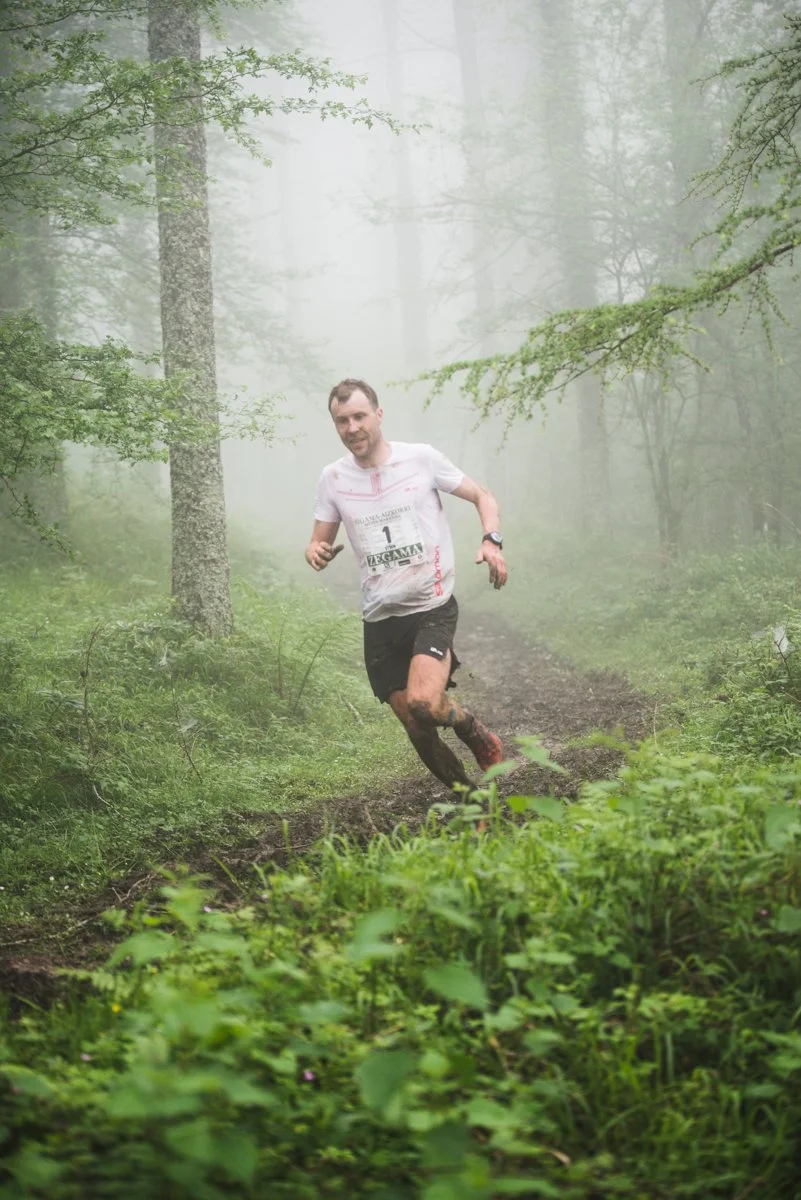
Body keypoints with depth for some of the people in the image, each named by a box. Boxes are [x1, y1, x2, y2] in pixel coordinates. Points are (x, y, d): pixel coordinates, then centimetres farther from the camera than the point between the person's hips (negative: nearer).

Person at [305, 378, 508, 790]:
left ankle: (480, 737, 4)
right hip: (380, 620, 4)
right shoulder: (332, 477, 4)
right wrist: (317, 553, -13)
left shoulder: (420, 458, -4)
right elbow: (318, 542, 12)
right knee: (418, 732, 5)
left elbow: (483, 497, 6)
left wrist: (492, 540, -14)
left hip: (432, 607, -3)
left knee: (423, 702, -27)